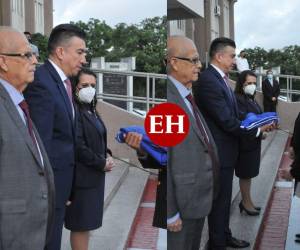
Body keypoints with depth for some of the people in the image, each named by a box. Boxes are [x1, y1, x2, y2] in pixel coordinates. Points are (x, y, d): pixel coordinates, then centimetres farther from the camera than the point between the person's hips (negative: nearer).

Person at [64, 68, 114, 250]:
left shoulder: (91, 110, 12)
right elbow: (78, 147, -22)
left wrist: (107, 156, 1)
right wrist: (102, 163, -12)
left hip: (95, 175, 9)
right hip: (82, 176, -9)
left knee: (88, 222, 15)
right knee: (81, 224, 1)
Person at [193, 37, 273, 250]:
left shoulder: (221, 79, 9)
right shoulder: (208, 80, -22)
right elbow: (226, 121, -24)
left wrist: (255, 123, -1)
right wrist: (257, 131, -15)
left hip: (227, 149, 9)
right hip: (218, 152, -9)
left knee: (225, 198, 22)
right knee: (219, 200, 6)